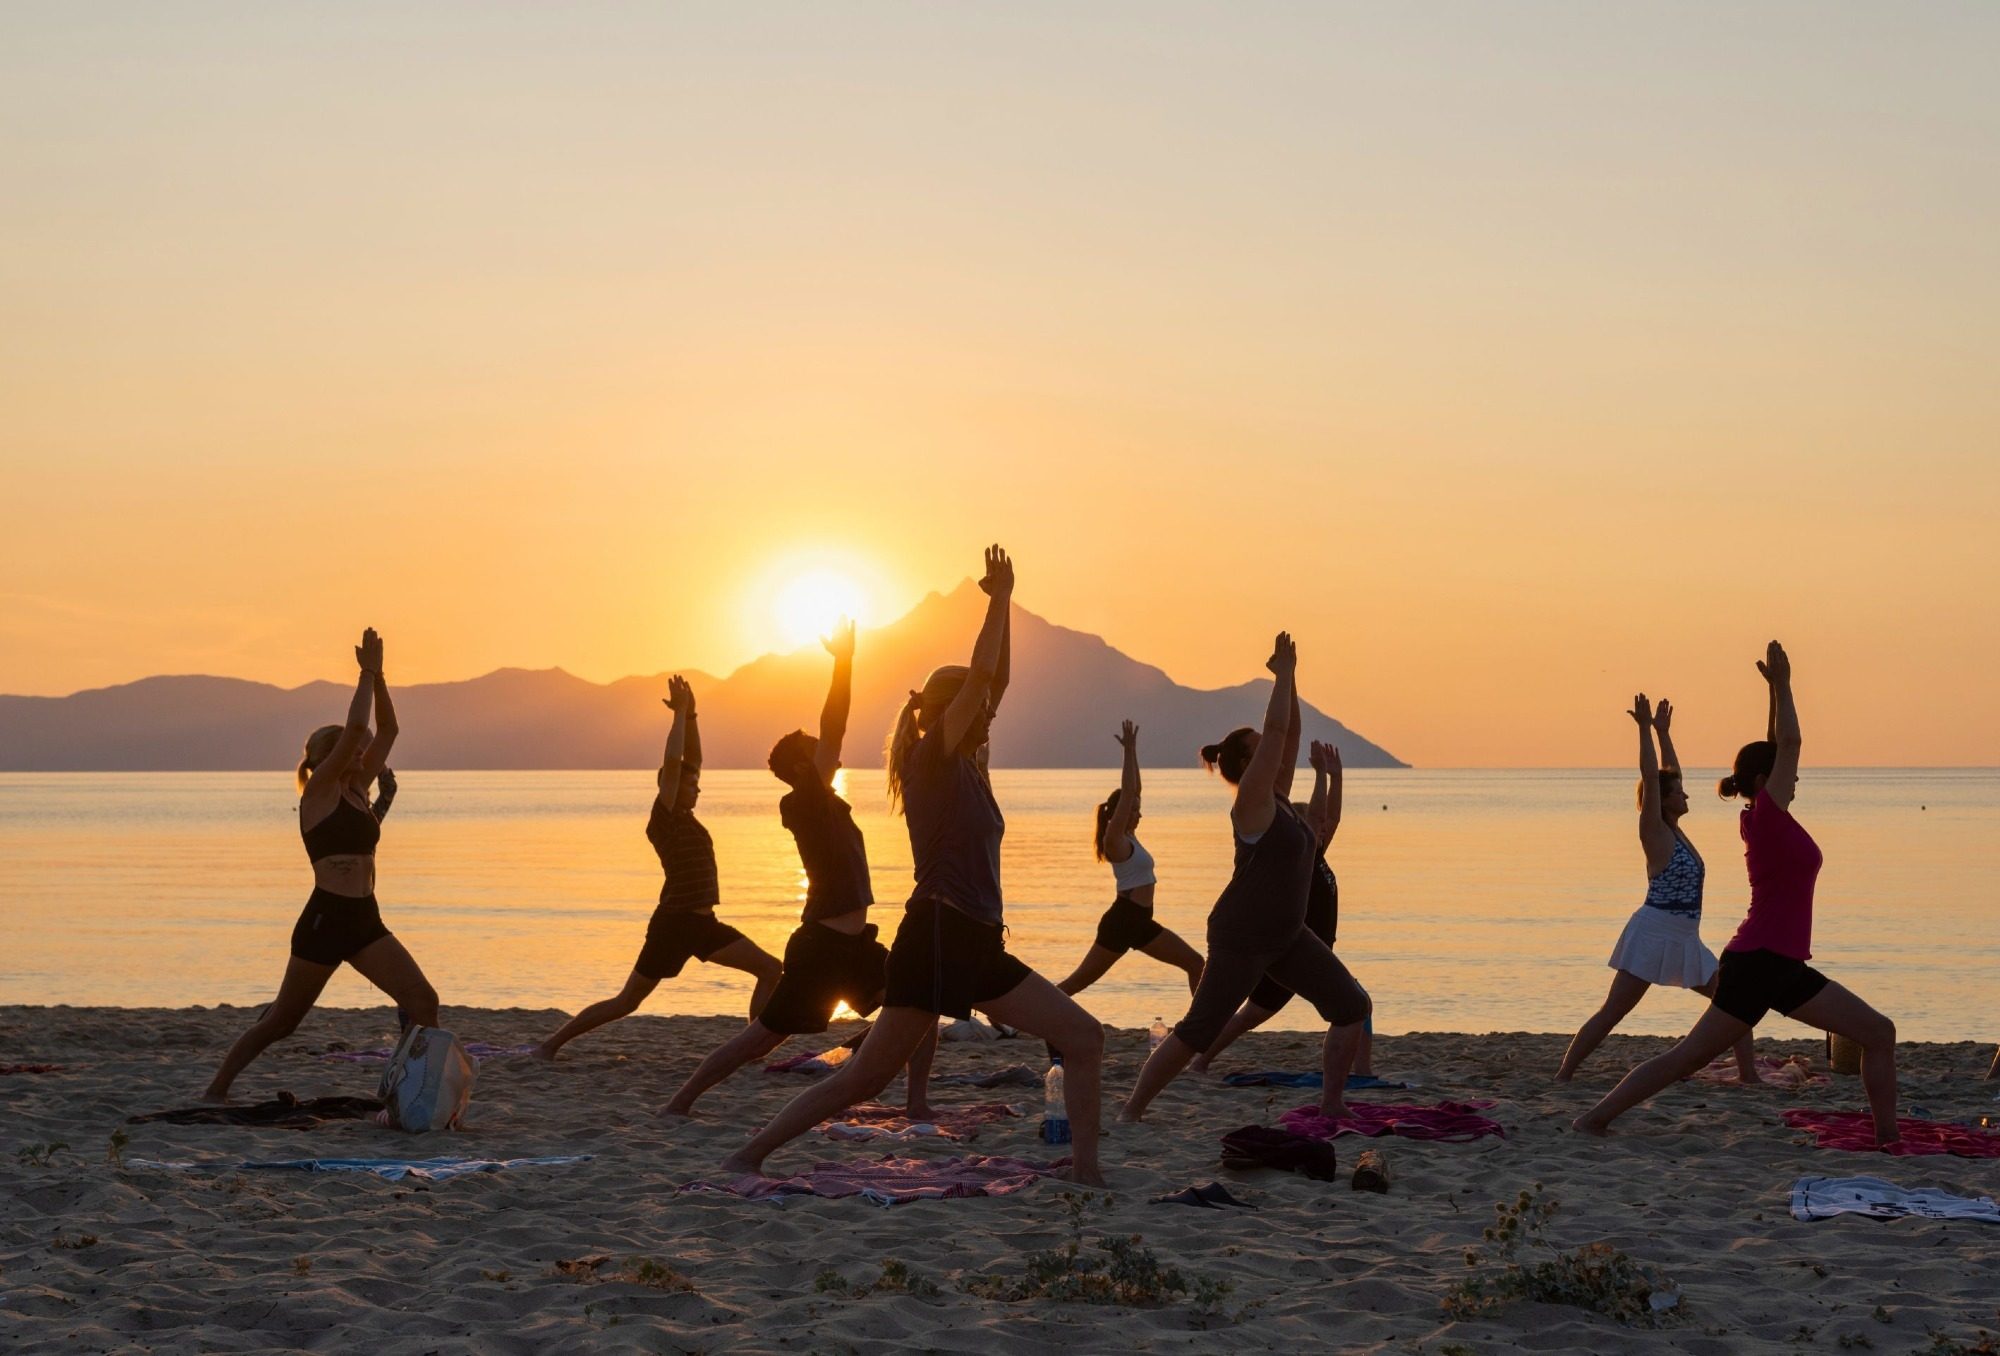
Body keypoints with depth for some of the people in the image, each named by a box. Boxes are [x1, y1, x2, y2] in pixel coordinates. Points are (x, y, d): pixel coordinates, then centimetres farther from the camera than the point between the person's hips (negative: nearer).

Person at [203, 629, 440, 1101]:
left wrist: (377, 675, 4)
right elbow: (355, 727, -17)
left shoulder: (356, 790, 13)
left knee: (423, 1001, -9)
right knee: (282, 1021, 5)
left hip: (365, 922, 7)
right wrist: (367, 673, -8)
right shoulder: (320, 791, -6)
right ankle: (216, 1090, 19)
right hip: (324, 920, -7)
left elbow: (386, 730, 13)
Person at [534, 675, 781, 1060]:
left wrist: (689, 715, 3)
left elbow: (692, 758, 14)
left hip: (704, 924, 8)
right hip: (673, 924, -8)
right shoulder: (662, 819, -10)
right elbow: (673, 762, -20)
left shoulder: (685, 817, 11)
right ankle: (552, 1043, 7)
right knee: (626, 1002, -2)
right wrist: (680, 713, -14)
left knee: (770, 970, -2)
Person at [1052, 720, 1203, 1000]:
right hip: (1121, 921, -9)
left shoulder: (1127, 838, 13)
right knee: (1078, 982, -5)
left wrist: (1133, 750, 12)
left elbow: (1133, 791, 16)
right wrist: (1130, 750, -16)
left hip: (1141, 923, 9)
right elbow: (1127, 795, -18)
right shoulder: (1114, 841, -11)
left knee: (1195, 963, 3)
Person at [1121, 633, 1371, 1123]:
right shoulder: (1252, 802, -15)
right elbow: (1277, 728, -20)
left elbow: (1289, 733, 9)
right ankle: (1132, 1111, 1)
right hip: (1240, 938, -9)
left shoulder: (1276, 797, 8)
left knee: (1352, 1006, 3)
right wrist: (1284, 674, -13)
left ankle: (1332, 1104, 9)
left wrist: (1290, 677, 2)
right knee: (1198, 1029, -7)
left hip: (1285, 936, 9)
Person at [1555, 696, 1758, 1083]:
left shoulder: (1674, 832, 13)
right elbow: (1651, 777, -16)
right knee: (1612, 1011, -9)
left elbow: (1668, 774, 22)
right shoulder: (1655, 833, -8)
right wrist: (1646, 729, -13)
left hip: (1684, 941, 9)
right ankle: (1564, 1073, -9)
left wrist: (1664, 732, 21)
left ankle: (1748, 1073, 10)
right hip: (1653, 933, -9)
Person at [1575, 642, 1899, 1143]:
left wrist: (1777, 689, 17)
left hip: (1783, 969, 9)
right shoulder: (1766, 816, -11)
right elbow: (1789, 742, -15)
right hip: (1756, 963, -9)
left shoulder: (1767, 819, 12)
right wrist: (1780, 686, -6)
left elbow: (1780, 746, 21)